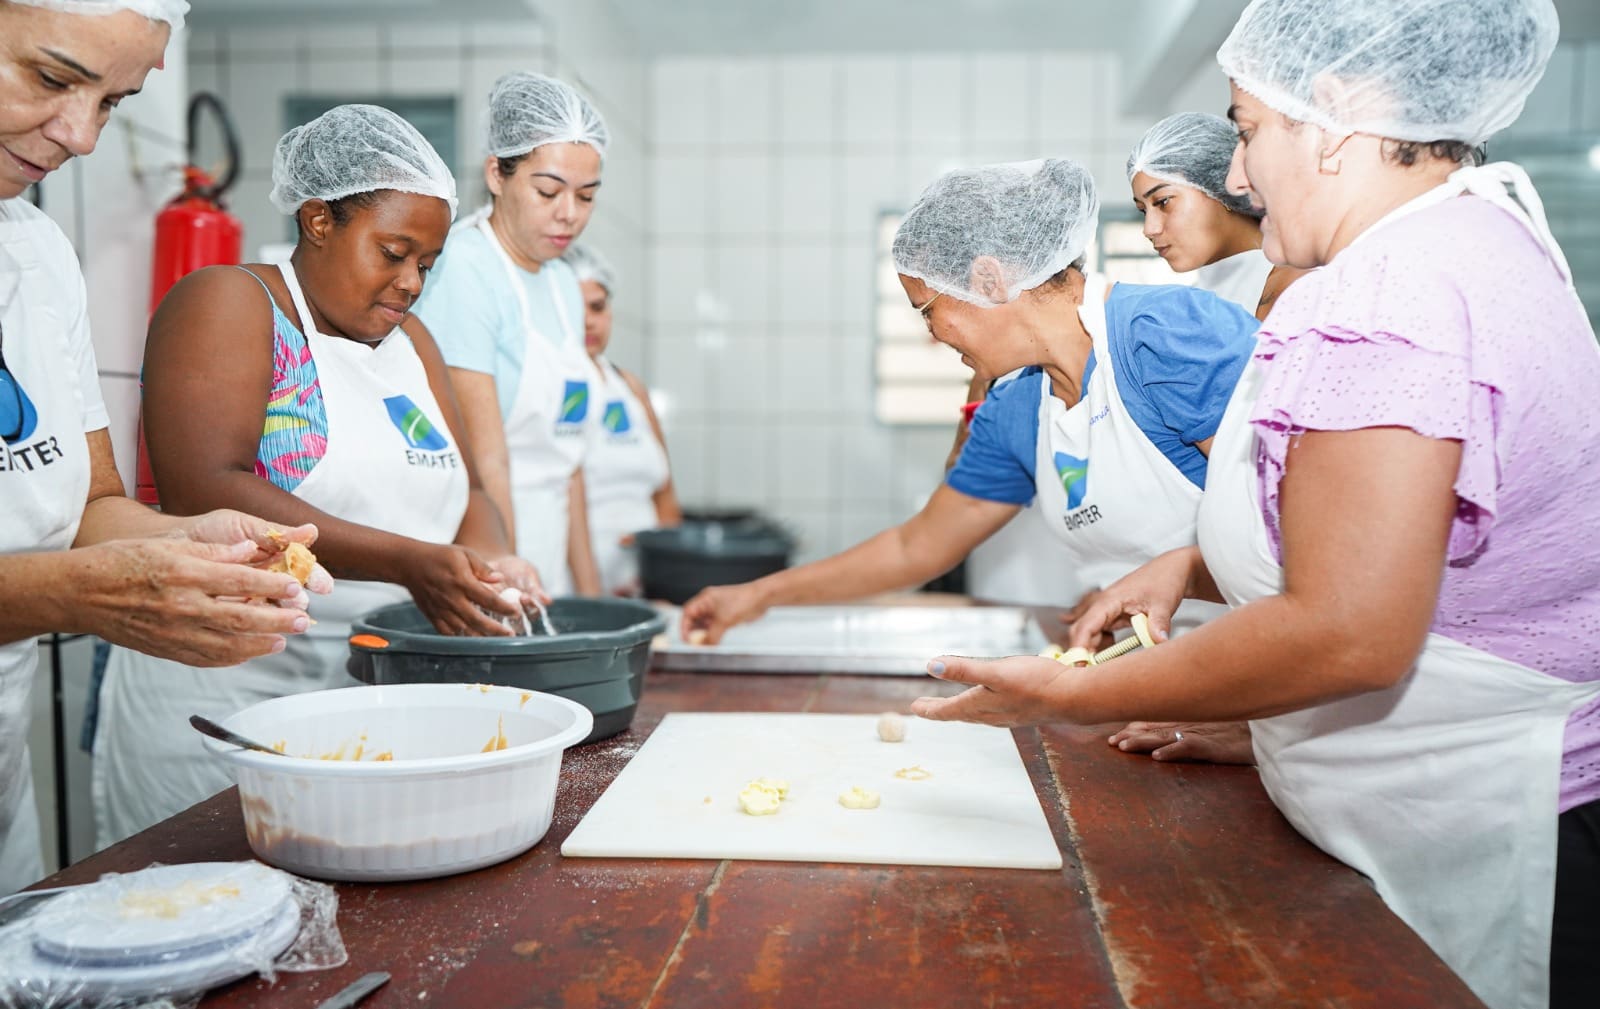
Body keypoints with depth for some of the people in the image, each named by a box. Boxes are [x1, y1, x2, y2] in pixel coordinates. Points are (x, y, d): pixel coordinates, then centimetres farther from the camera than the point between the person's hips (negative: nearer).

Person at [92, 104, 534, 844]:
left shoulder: (407, 338, 15)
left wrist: (491, 562, -12)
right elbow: (201, 492, -19)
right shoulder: (228, 303, -6)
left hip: (381, 692, 6)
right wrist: (405, 563, -25)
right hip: (228, 692, -6)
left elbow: (464, 489, 11)